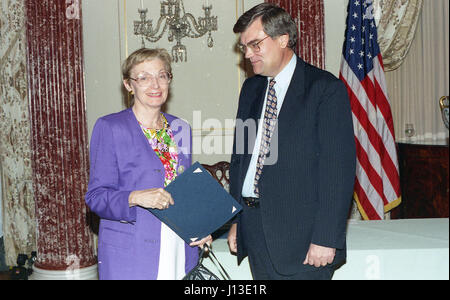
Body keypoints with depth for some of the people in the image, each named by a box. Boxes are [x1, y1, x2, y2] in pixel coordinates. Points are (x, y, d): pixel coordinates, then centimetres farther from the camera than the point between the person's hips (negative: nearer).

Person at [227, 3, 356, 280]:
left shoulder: (326, 88, -7)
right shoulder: (251, 88, 13)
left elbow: (339, 167, -12)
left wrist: (326, 238, -15)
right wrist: (236, 220, 11)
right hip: (253, 229, 6)